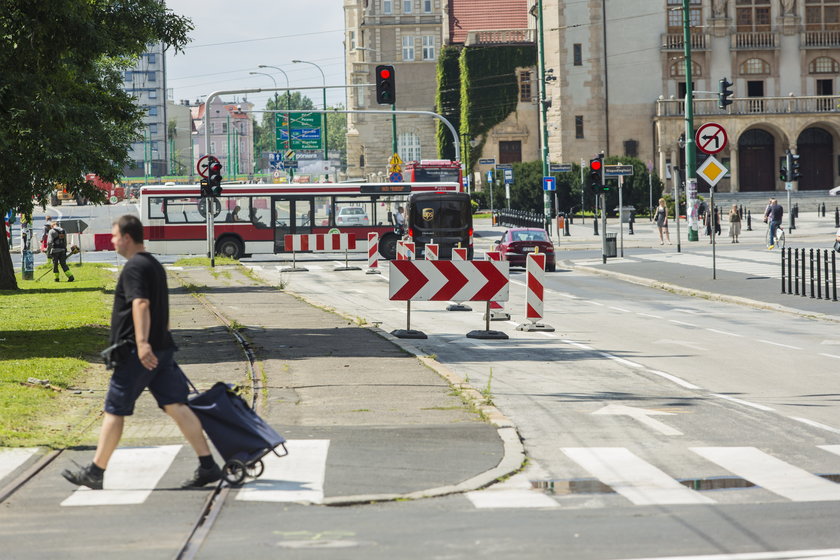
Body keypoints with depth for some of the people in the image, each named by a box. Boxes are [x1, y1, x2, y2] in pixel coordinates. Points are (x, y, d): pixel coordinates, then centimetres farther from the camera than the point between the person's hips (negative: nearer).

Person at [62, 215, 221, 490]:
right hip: (162, 349, 9)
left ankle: (95, 472, 9)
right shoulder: (154, 265, 19)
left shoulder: (134, 268, -11)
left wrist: (142, 342, -36)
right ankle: (207, 466, -6)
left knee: (114, 411, 1)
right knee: (175, 406, 2)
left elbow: (141, 304, -26)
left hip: (138, 354, -9)